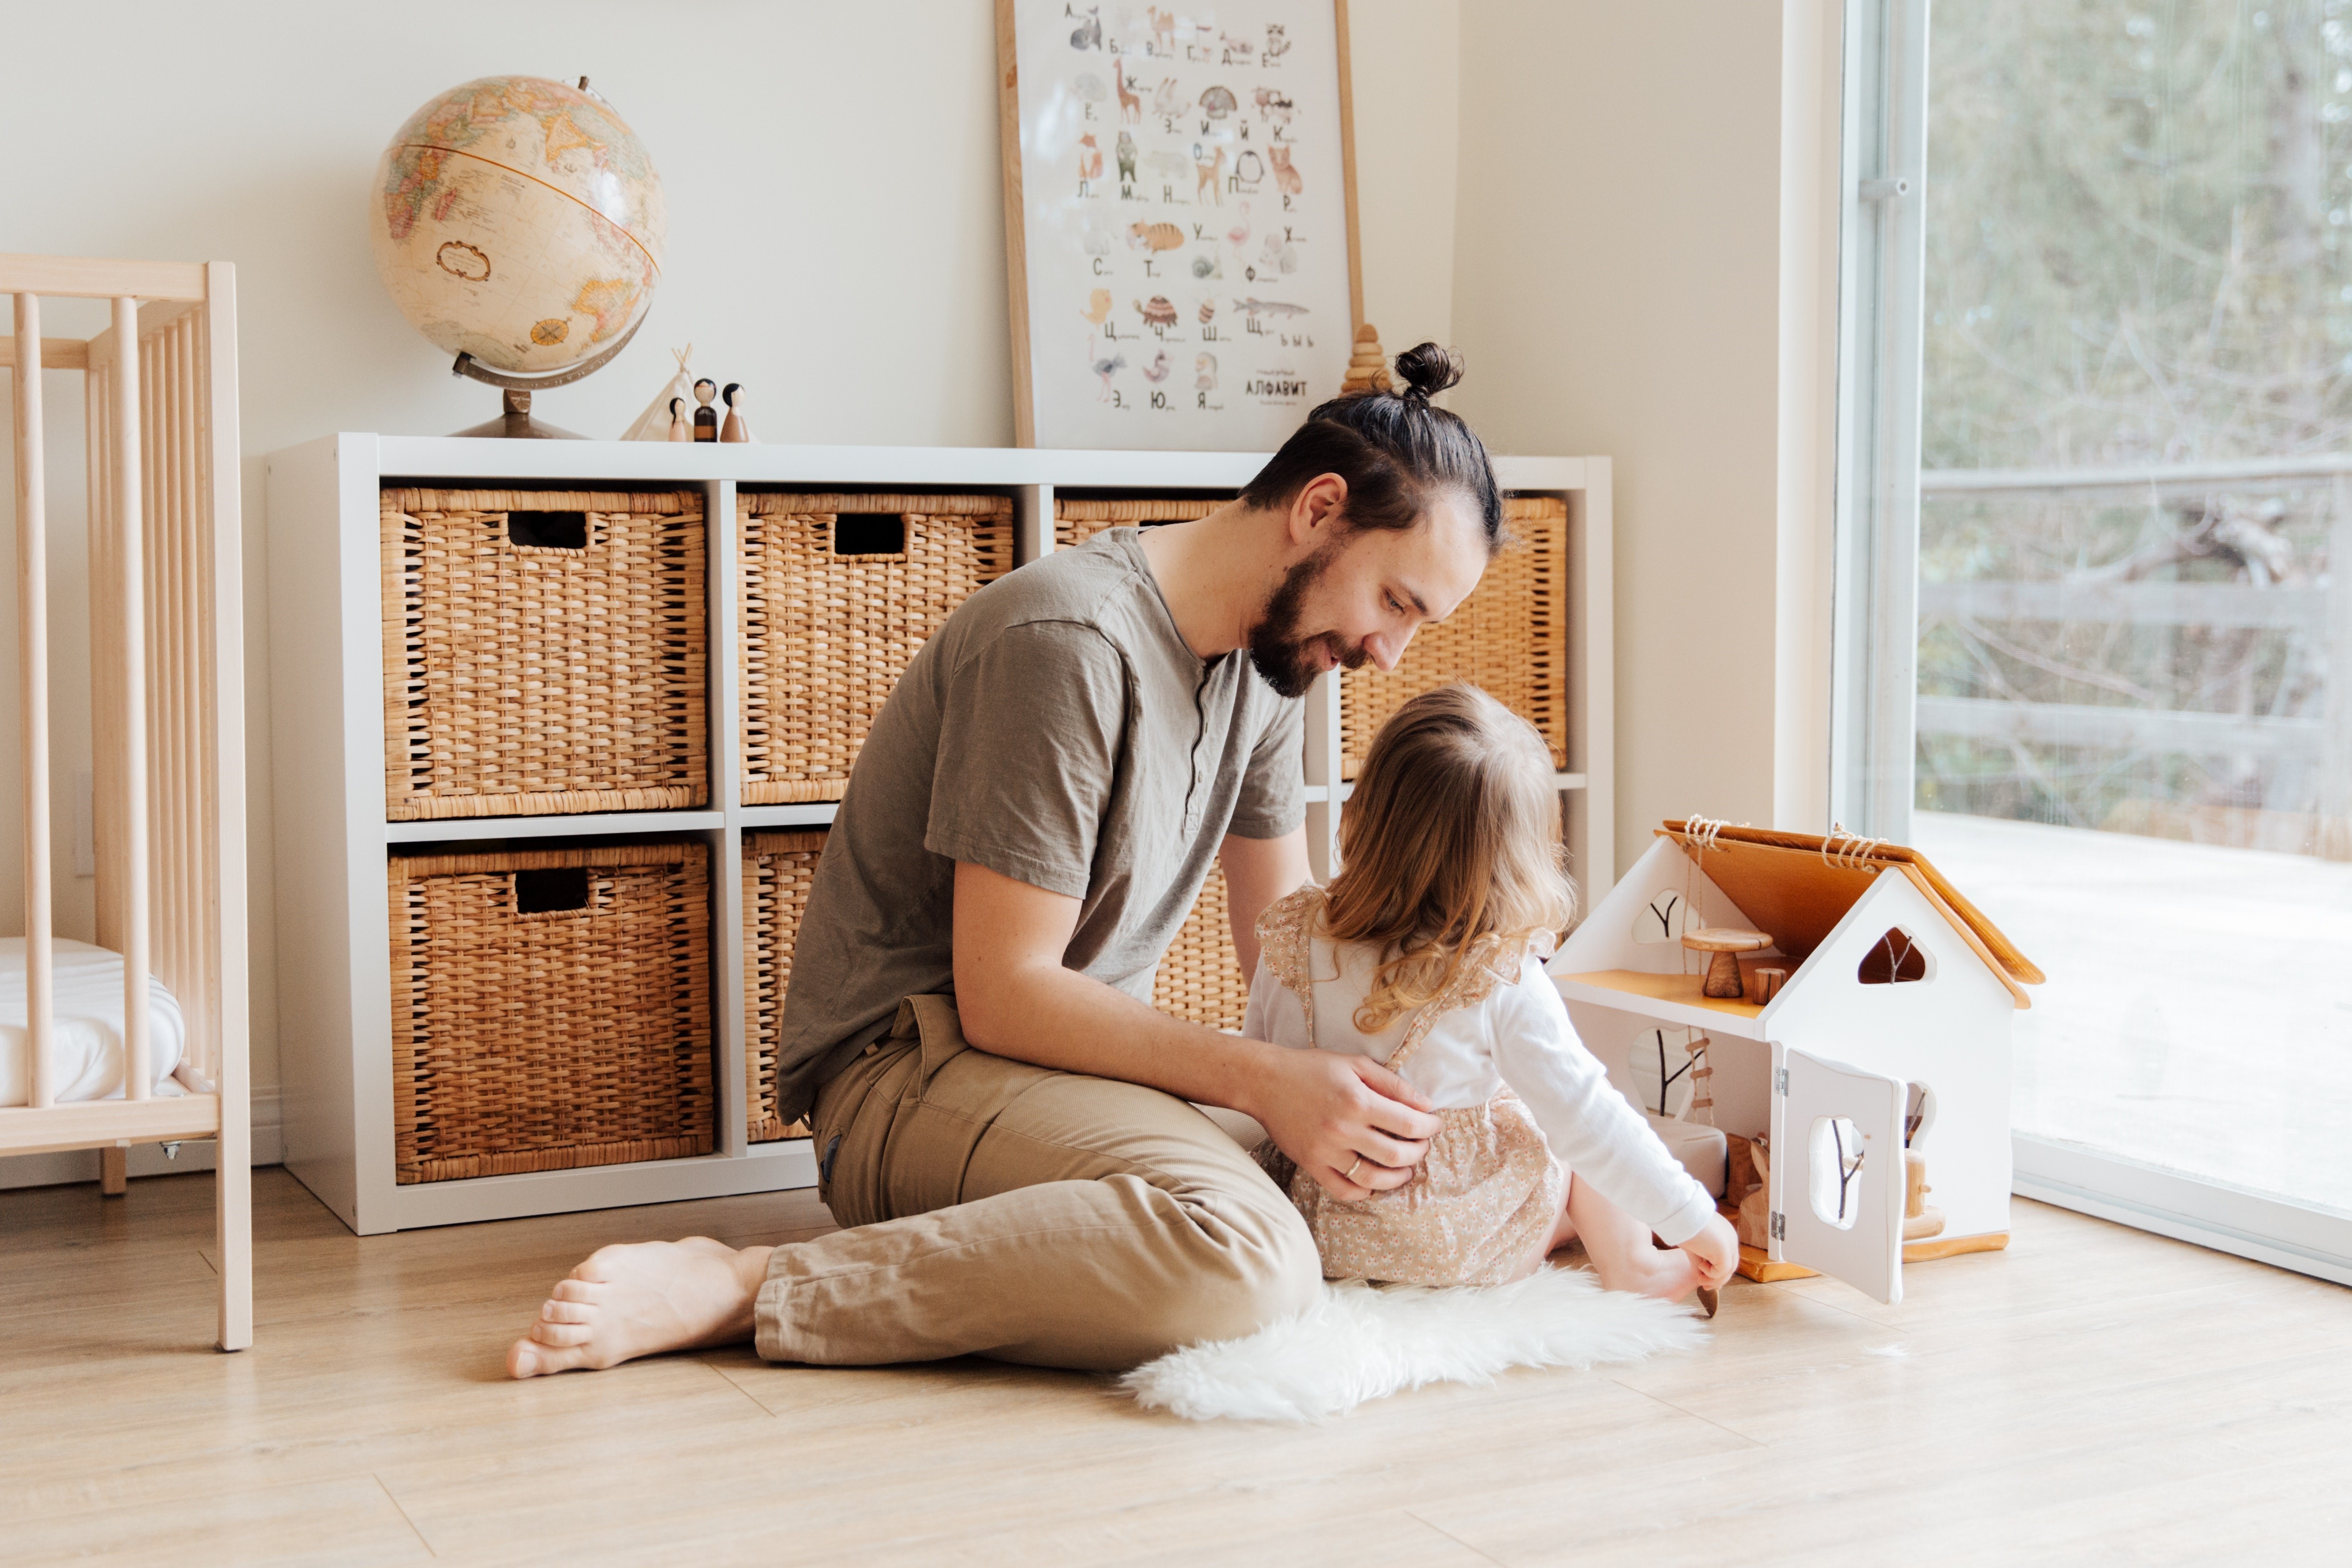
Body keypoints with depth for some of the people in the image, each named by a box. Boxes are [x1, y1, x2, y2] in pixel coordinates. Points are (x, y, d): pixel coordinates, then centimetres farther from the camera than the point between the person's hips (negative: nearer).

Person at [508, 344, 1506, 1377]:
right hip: (915, 1060, -10)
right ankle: (738, 1289, -26)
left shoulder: (1268, 656, 9)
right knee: (1242, 1255, -35)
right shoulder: (1071, 642, -19)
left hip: (1092, 1058, 10)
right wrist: (1260, 1081, -25)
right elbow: (1003, 995, -20)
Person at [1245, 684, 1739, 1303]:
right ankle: (1631, 1268, 29)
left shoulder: (1292, 943, -12)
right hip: (1463, 1251, -5)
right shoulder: (1502, 985, -24)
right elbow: (1586, 1118, -17)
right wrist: (1696, 1220, -4)